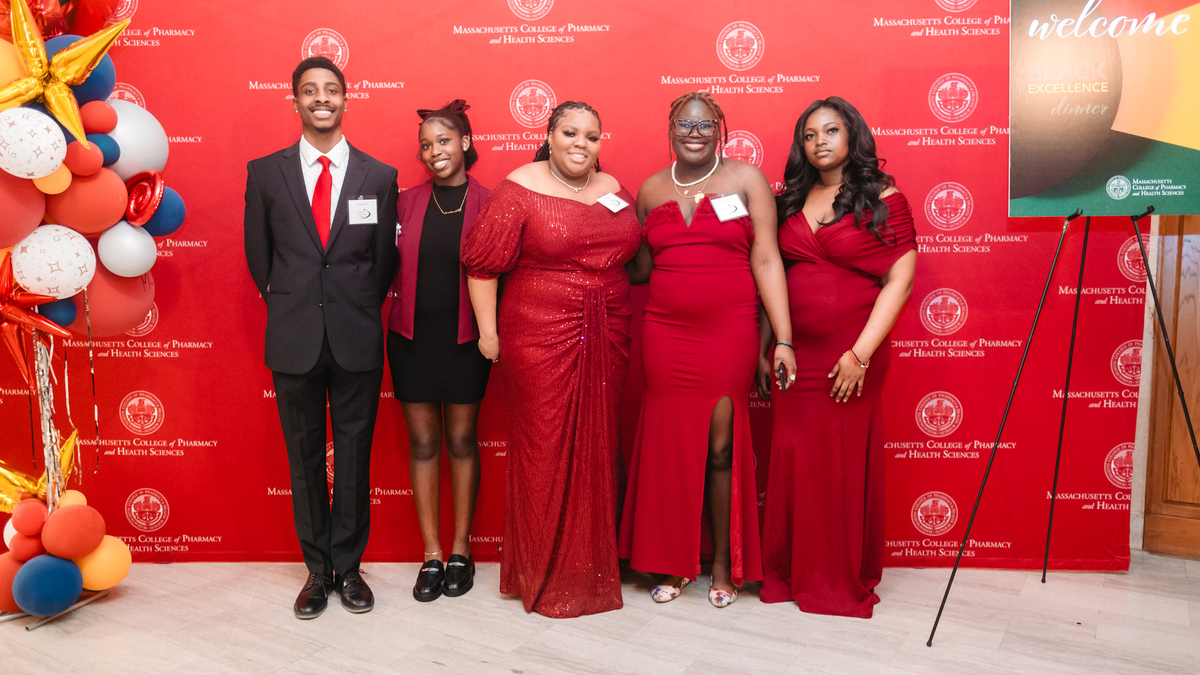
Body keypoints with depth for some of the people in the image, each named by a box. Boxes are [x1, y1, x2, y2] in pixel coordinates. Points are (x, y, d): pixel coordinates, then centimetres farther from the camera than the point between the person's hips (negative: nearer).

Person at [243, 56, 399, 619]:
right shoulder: (265, 172, 4)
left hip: (357, 339, 0)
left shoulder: (378, 175, 3)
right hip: (294, 339, 1)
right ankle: (317, 567, 24)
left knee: (354, 453, 7)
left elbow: (384, 258, 7)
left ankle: (348, 565, 22)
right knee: (304, 455, 10)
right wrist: (287, 304, 10)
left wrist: (359, 311, 7)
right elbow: (258, 254, 10)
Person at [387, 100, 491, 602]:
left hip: (465, 339, -2)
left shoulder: (487, 203, -4)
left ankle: (461, 549, 22)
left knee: (462, 441, 8)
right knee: (423, 443, 7)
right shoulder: (407, 202, 4)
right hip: (412, 338, 2)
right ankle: (431, 555, 18)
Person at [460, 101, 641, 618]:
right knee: (545, 448, 2)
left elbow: (631, 257, 18)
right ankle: (546, 574, 20)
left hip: (606, 341, 5)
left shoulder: (613, 191, 11)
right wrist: (488, 329, -8)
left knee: (598, 444, 10)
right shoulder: (521, 188, -5)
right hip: (540, 337, -5)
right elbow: (482, 263, -6)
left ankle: (595, 564, 28)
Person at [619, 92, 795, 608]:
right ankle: (675, 563, 22)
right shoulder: (651, 190, 10)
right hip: (665, 334, 3)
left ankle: (724, 564, 20)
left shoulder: (747, 179, 2)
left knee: (721, 446, 2)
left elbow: (766, 260, -4)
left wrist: (783, 340, -9)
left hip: (729, 333, -2)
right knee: (671, 445, 6)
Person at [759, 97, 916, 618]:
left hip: (851, 355, -3)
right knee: (792, 461, 6)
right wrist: (764, 347, 7)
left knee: (848, 465, 5)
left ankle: (847, 580, 23)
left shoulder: (881, 199, -2)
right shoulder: (790, 200, 10)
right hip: (795, 353, 3)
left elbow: (899, 281, -8)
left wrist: (861, 354, -14)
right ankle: (792, 571, 24)